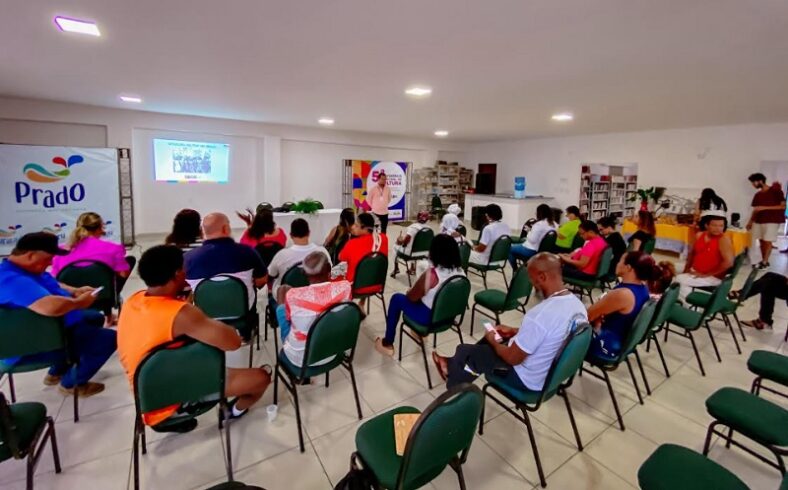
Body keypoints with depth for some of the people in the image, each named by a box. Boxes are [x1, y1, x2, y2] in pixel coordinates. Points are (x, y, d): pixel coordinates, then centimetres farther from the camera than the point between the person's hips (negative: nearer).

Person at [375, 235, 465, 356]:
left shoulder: (431, 274, -28)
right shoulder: (460, 271, -9)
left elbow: (412, 297, -15)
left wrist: (410, 291, 8)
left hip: (429, 317, -6)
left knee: (396, 298, 13)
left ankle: (387, 344, 22)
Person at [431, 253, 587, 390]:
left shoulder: (539, 315, -36)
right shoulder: (577, 304, -8)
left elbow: (512, 358, -24)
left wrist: (492, 340, -5)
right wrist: (515, 331, 10)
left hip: (527, 379, -8)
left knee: (464, 351, 9)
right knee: (490, 341, 24)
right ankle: (454, 365, 41)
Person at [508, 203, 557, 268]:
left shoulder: (539, 224, -23)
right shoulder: (554, 224, 1)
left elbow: (532, 240, -24)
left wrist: (529, 232, -5)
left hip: (532, 251, -9)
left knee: (510, 249, 7)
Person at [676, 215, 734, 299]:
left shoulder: (724, 240, -16)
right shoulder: (699, 235, 3)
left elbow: (728, 262, -25)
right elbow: (692, 253, 17)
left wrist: (706, 275, -20)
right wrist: (687, 269, 5)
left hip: (713, 278, -8)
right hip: (694, 272, 8)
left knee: (680, 280, -24)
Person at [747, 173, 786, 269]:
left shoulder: (775, 191, -5)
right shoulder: (757, 195, 12)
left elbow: (783, 206, -9)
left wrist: (764, 207, -17)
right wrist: (750, 221, 9)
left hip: (772, 221, -5)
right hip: (758, 221, 5)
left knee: (767, 242, -5)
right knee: (761, 241, 5)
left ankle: (764, 262, 0)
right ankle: (763, 260, 12)